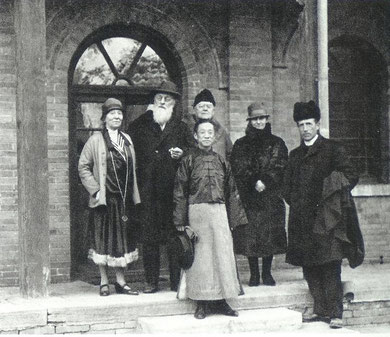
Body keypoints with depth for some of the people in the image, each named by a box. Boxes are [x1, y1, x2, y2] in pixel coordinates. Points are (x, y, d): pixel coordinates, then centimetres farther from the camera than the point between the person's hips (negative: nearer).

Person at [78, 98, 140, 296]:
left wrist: (135, 195, 9)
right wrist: (95, 190, -12)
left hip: (124, 198, 5)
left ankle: (121, 281, 15)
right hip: (104, 198, -5)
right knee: (103, 239, 2)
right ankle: (104, 282, 12)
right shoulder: (96, 140, -4)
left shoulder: (127, 140, 12)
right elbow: (83, 167, -5)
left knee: (123, 240, 7)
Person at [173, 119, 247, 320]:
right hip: (196, 212, -3)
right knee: (200, 256, 1)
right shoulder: (188, 161, 1)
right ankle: (201, 303, 9)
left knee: (222, 254, 3)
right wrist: (181, 221, -5)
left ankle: (220, 301, 12)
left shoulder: (221, 162, 10)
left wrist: (234, 219, 8)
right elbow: (180, 192, 0)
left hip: (219, 212, 3)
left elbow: (231, 192, 13)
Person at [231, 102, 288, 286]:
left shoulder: (277, 143, 10)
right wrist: (254, 183, -13)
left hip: (272, 197, 0)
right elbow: (238, 170, 0)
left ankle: (267, 273, 11)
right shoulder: (240, 145, 8)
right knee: (249, 236, -3)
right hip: (248, 197, 0)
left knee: (270, 235, 0)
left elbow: (281, 168, 0)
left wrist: (264, 182, -13)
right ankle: (254, 273, 7)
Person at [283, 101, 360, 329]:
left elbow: (351, 177, -5)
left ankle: (335, 314, -4)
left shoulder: (333, 149, 1)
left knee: (330, 269, -7)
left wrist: (328, 190, -8)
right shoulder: (295, 155, 18)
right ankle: (321, 309, 14)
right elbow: (288, 186, 21)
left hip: (325, 220, -5)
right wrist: (296, 203, 5)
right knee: (310, 269, 6)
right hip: (303, 221, 5)